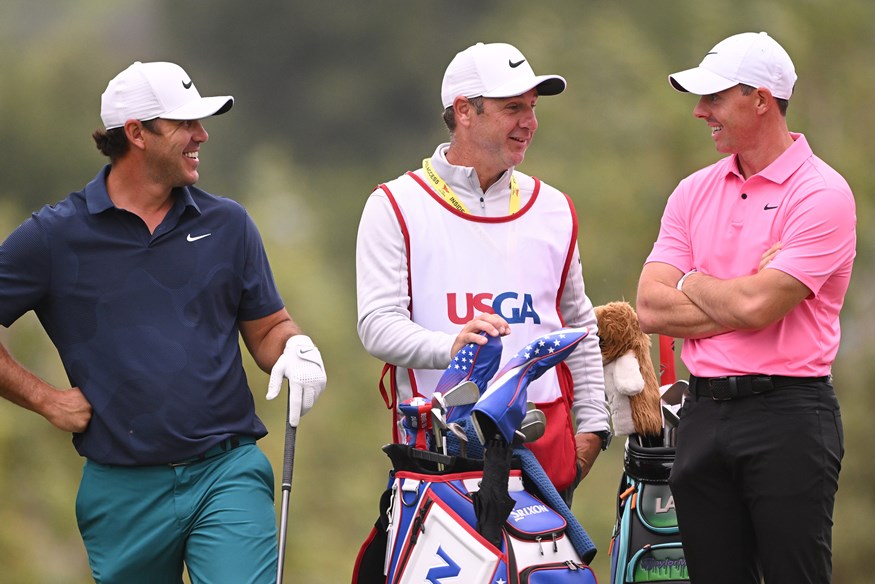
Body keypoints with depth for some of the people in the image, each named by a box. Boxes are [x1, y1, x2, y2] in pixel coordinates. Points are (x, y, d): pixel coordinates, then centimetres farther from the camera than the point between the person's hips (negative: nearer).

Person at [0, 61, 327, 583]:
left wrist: (296, 348, -6)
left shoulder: (226, 223, 9)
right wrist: (44, 398, 0)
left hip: (228, 475, 0)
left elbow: (267, 326, 15)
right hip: (123, 490, 0)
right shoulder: (54, 236, 0)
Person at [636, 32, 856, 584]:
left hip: (788, 412, -6)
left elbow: (756, 306, -17)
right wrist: (738, 300, -9)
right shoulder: (696, 191, 13)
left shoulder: (821, 193, -8)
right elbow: (652, 308, 2)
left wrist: (691, 282, 1)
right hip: (706, 411, 6)